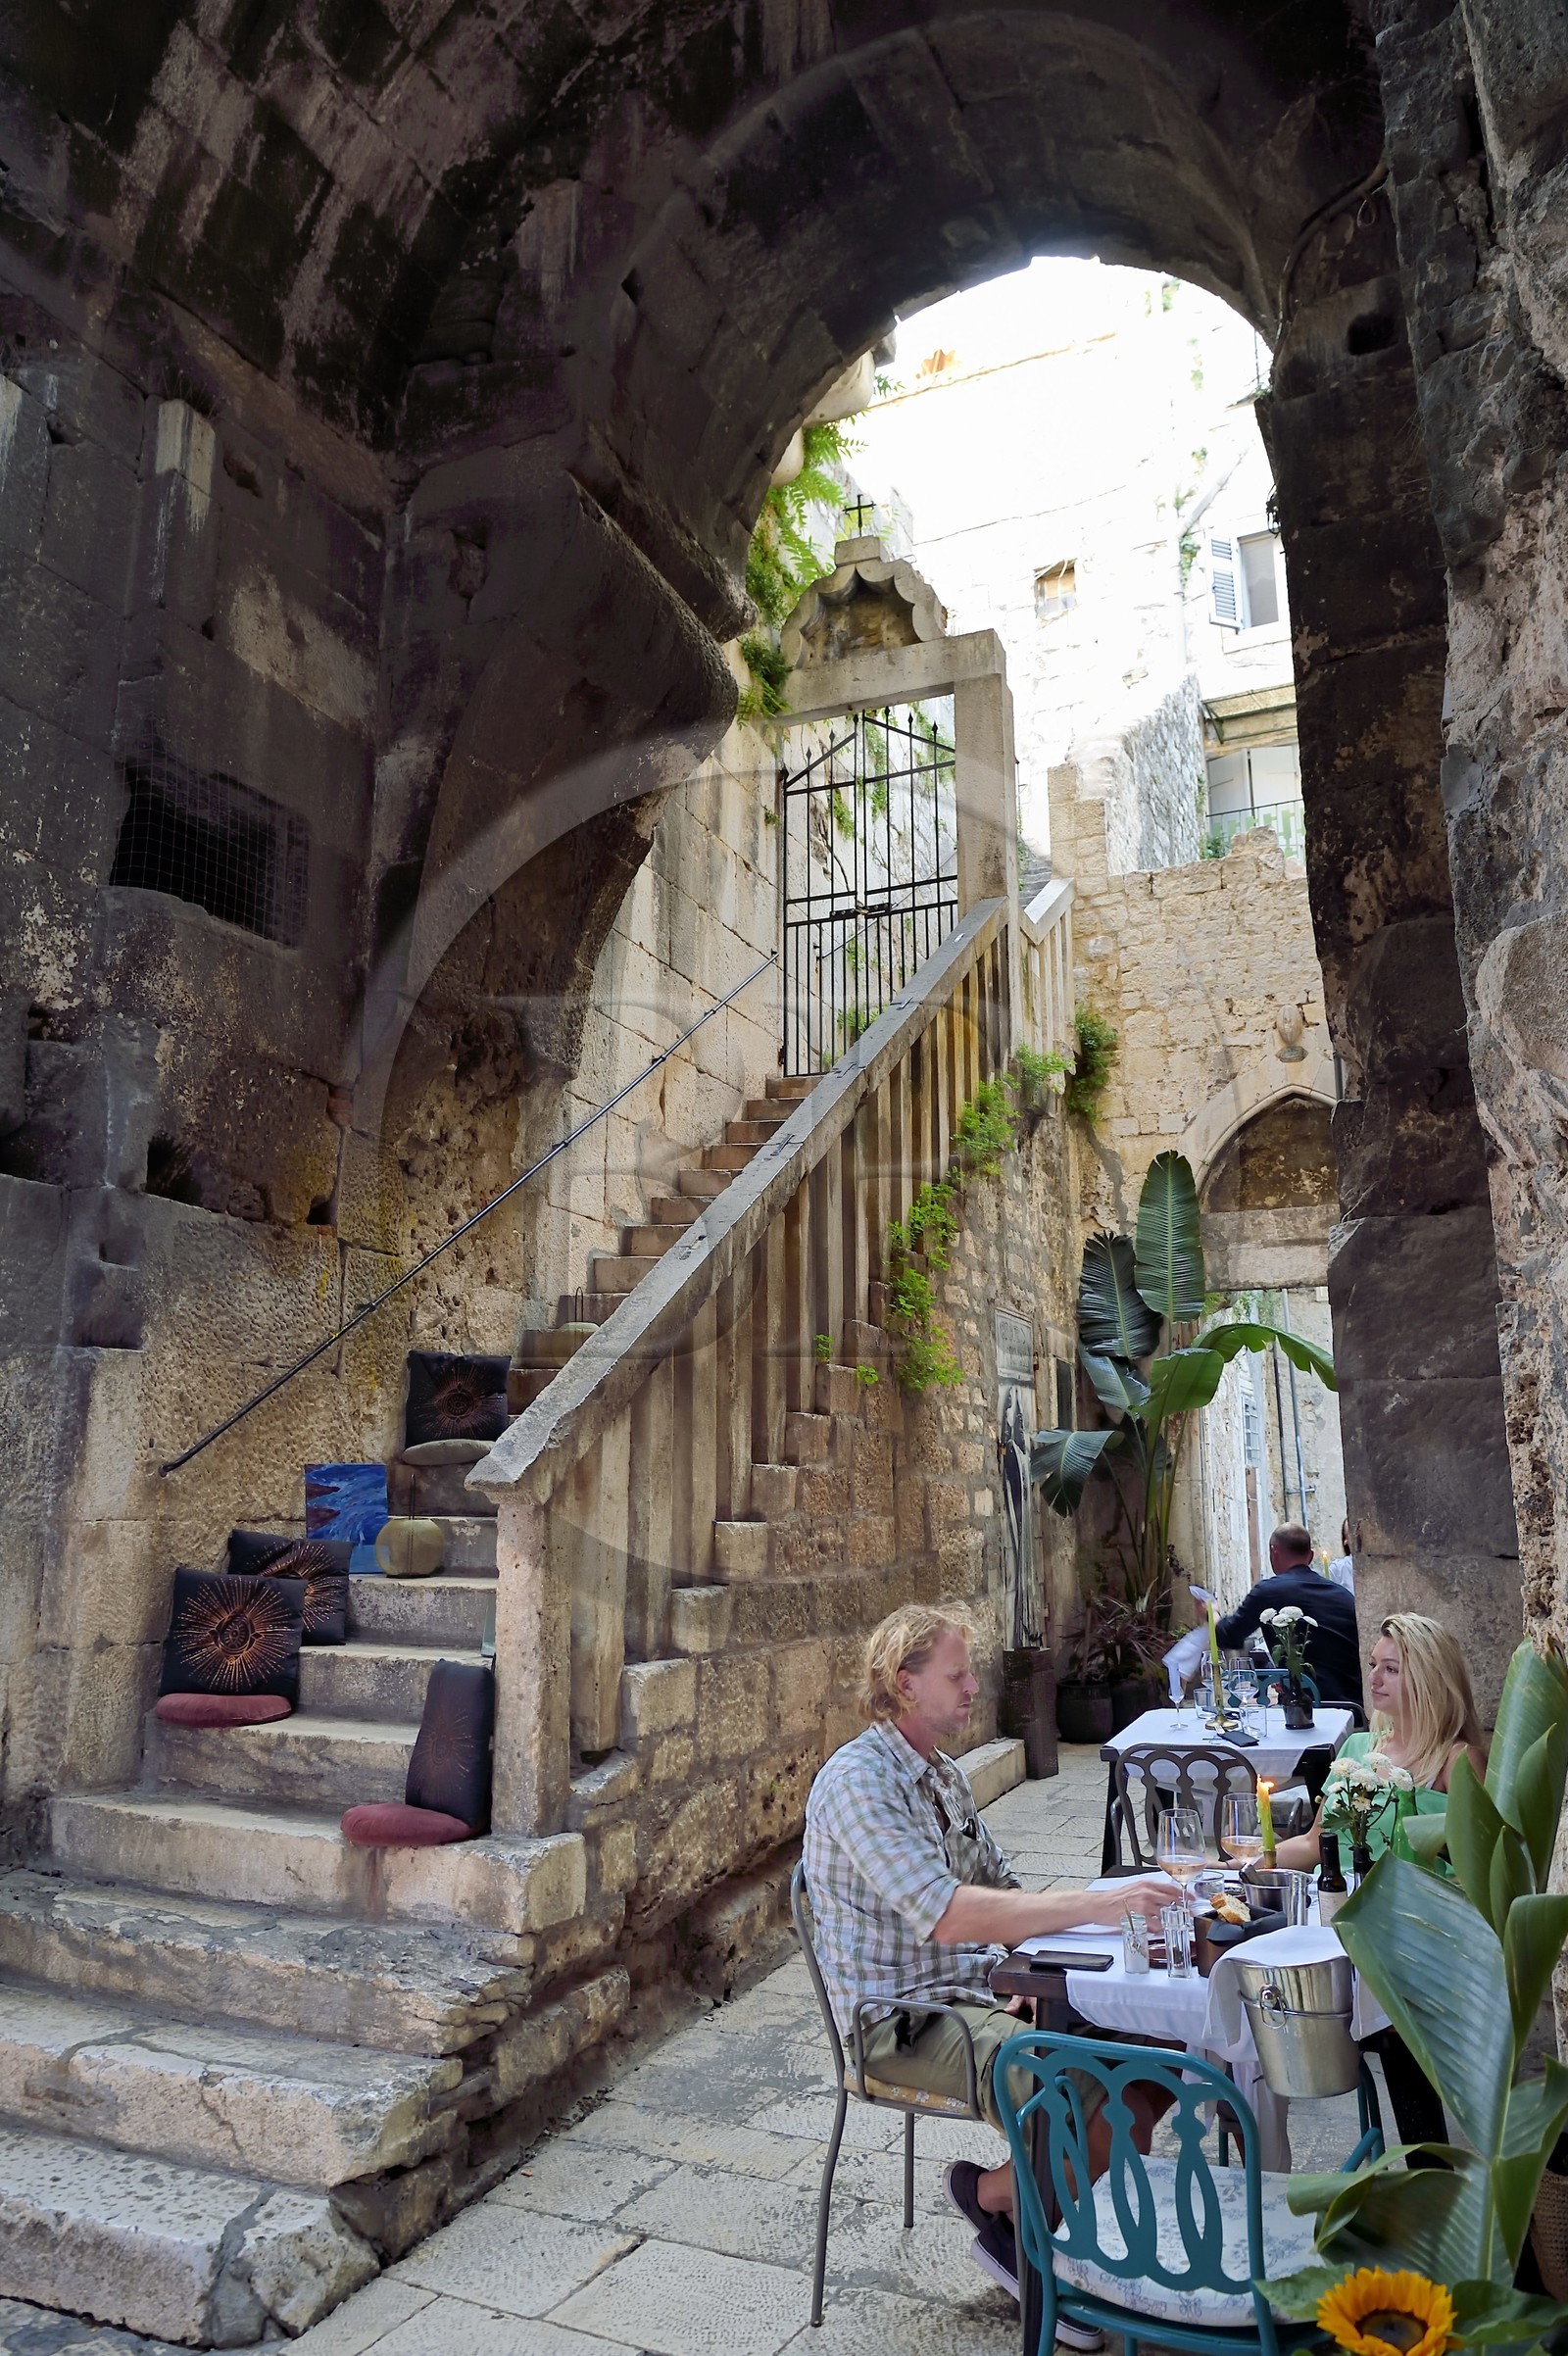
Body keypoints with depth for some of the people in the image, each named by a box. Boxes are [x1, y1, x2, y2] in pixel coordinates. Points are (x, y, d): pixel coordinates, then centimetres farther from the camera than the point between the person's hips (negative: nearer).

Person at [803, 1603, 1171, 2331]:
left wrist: (1112, 1905, -4)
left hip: (978, 1992, 9)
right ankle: (995, 2194, 7)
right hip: (903, 2021, -8)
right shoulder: (858, 1780, -20)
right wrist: (1096, 1904, -31)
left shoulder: (945, 1776, 11)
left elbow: (1001, 1892, 13)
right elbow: (947, 1915, -30)